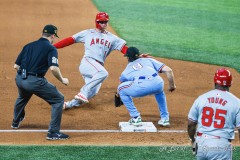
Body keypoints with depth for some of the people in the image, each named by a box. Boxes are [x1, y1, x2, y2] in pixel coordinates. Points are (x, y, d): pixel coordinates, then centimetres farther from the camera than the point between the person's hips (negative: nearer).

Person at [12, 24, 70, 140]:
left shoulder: (28, 46, 17)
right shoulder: (51, 48, -1)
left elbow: (16, 66, 15)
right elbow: (53, 68, -16)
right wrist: (62, 80, 0)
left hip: (19, 79, 7)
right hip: (35, 81, -7)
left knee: (22, 97, 39)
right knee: (58, 99, 5)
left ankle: (16, 122, 59)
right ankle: (53, 132, -1)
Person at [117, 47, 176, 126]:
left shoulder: (126, 71, 32)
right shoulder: (149, 60, 34)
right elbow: (168, 70, 23)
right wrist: (172, 86, 35)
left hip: (141, 86, -3)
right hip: (158, 83, 3)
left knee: (121, 89, 26)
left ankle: (136, 118, 21)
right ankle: (165, 118, 36)